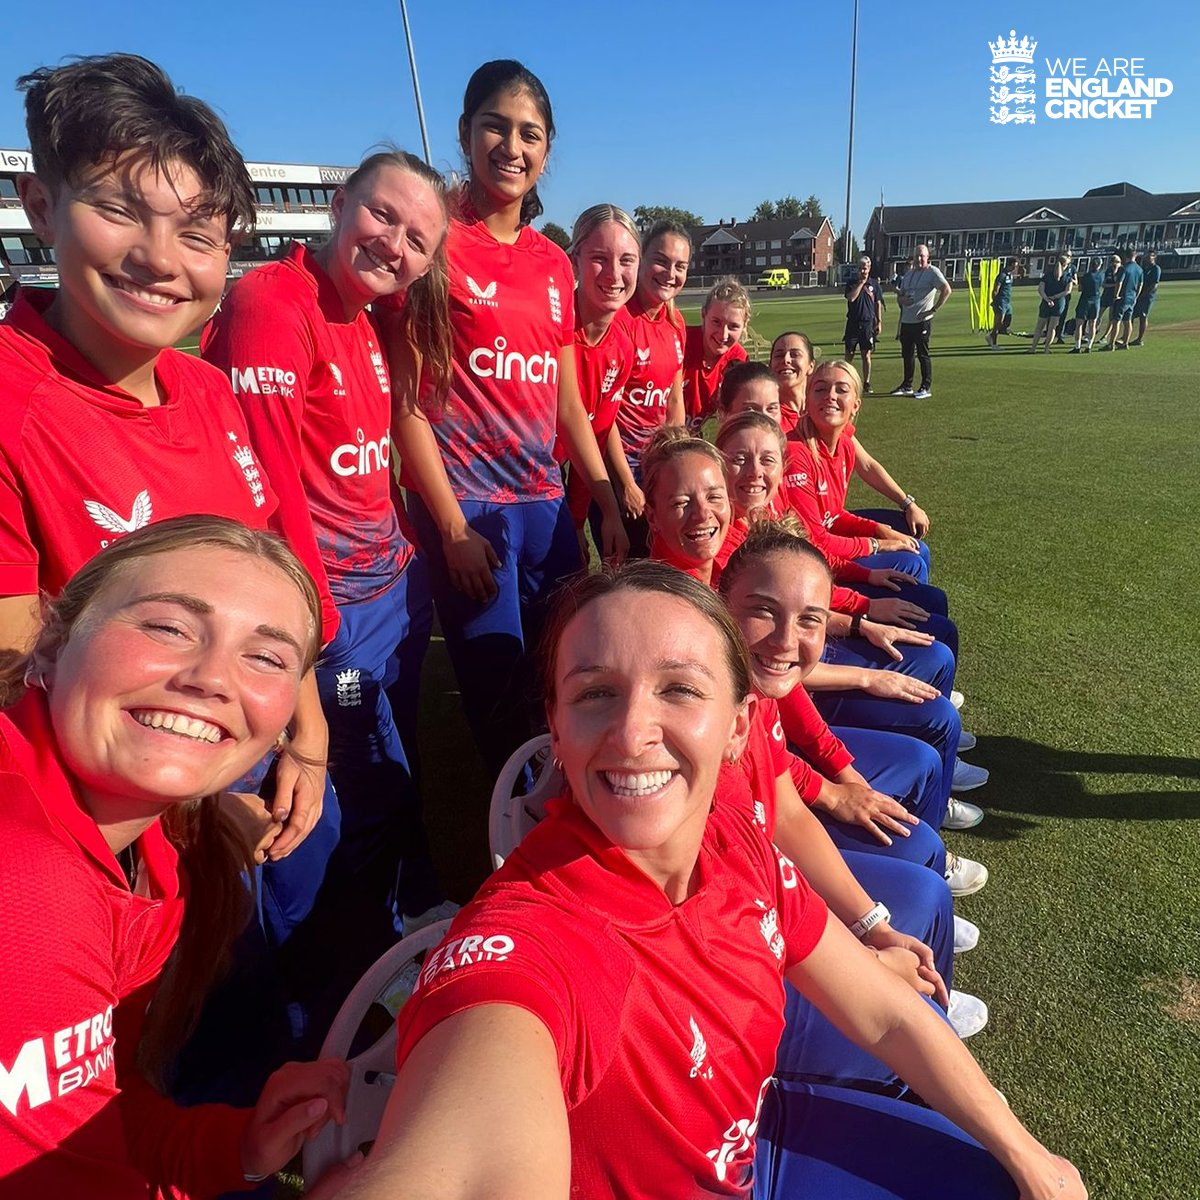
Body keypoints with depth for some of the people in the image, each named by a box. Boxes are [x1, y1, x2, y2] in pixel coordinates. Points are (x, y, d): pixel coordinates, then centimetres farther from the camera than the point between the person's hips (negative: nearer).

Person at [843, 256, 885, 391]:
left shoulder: (875, 284, 7)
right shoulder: (852, 283, 5)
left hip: (868, 323, 0)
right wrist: (861, 283, -10)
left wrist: (879, 322, 5)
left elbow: (878, 304, 10)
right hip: (853, 323, 0)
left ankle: (866, 384, 8)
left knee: (866, 355, 2)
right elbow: (851, 298, -14)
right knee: (849, 354, 2)